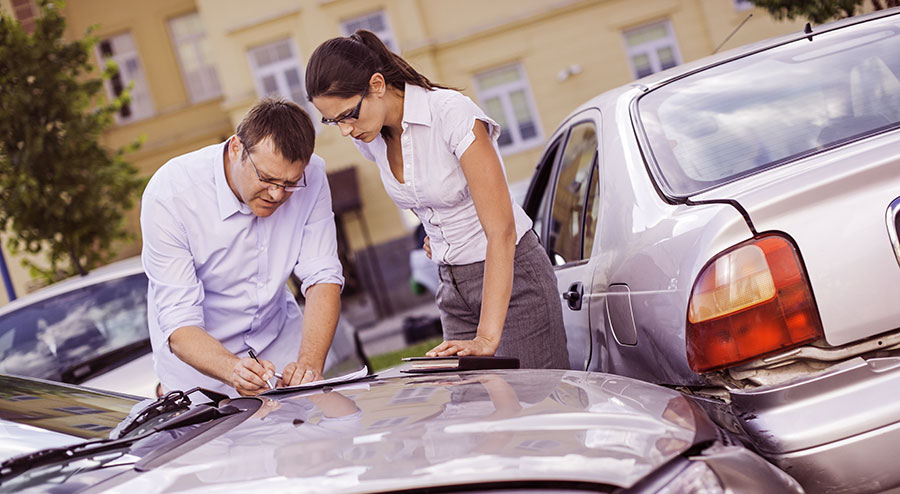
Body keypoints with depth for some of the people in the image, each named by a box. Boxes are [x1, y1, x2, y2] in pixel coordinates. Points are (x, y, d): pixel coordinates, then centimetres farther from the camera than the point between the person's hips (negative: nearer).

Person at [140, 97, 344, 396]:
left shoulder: (310, 175, -18)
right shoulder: (169, 195, -28)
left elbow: (322, 277, -17)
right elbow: (179, 325, -29)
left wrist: (310, 363, -34)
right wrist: (234, 370, -48)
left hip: (279, 343, 1)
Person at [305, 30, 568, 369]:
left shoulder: (452, 115, -23)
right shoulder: (369, 138, -2)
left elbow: (501, 230, -28)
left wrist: (487, 337, -33)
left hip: (512, 275, -6)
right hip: (453, 285, 6)